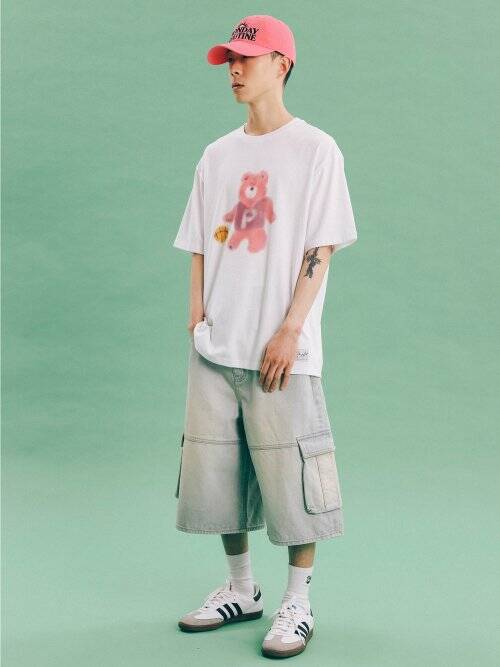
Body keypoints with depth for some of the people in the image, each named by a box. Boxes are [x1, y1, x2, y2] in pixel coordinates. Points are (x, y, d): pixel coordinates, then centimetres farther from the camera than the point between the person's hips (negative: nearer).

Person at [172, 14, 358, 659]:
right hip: (215, 347, 6)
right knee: (216, 471, 10)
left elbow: (321, 249, -7)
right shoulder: (217, 155, 14)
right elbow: (201, 246, 16)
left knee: (289, 474, -3)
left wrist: (290, 328, -14)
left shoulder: (316, 149, -2)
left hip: (281, 349, -5)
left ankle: (297, 602, 13)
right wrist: (197, 311, 3)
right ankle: (240, 588, 26)